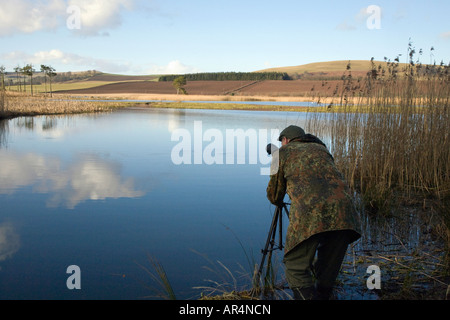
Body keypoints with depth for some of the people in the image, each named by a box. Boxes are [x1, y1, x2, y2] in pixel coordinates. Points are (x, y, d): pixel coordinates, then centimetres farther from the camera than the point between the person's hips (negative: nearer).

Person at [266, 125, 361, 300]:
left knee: (296, 269, 4)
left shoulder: (282, 152, 21)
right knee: (327, 271, 19)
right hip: (343, 208, 5)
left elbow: (274, 196, 24)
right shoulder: (321, 149, 33)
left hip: (310, 212, -5)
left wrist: (279, 202, 47)